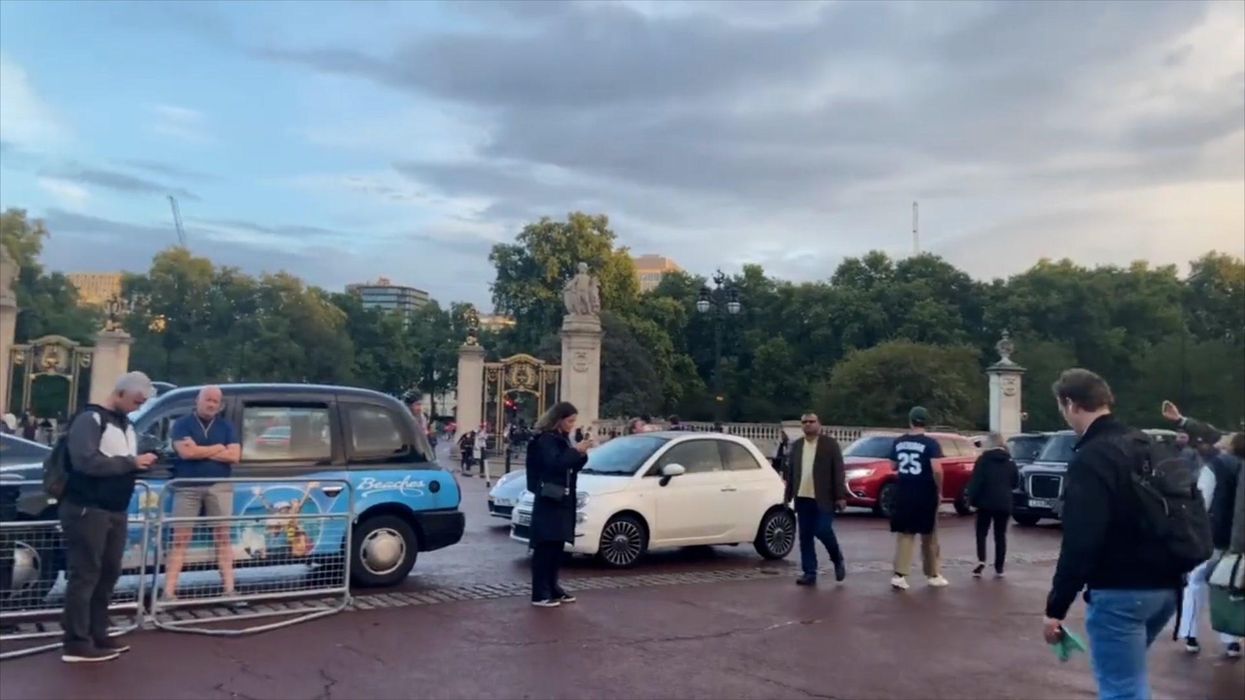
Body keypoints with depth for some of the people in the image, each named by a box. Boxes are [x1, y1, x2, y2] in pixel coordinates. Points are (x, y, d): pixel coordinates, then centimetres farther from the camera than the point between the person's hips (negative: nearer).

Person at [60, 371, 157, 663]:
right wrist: (131, 463, -19)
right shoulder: (89, 419, -11)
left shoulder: (126, 425, 16)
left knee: (109, 573, 11)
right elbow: (86, 461, -23)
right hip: (87, 510, -8)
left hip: (116, 511, 8)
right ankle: (76, 643, 1)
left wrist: (142, 463, 0)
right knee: (85, 575, -5)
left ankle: (97, 635, 21)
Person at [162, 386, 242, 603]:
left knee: (223, 536, 3)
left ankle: (229, 588, 5)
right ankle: (169, 591, -1)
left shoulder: (227, 426, 11)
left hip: (219, 487, 2)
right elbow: (185, 452, -13)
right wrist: (218, 448, -4)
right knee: (180, 539, -1)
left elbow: (234, 456, -2)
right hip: (187, 488, -2)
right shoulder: (182, 424, 4)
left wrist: (200, 451, -7)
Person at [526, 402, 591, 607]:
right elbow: (555, 463, -24)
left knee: (557, 546, 11)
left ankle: (552, 589, 18)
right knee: (545, 547, -8)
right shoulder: (545, 440, -10)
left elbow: (572, 466, 18)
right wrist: (575, 451, -20)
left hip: (562, 500, 9)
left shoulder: (562, 439, 16)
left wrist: (581, 454, 0)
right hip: (548, 501, -9)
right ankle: (540, 594, -7)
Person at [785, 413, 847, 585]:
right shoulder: (797, 446, 12)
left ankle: (838, 560, 18)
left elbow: (838, 471, -5)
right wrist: (788, 496, 11)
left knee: (823, 531, -10)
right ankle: (809, 573, 11)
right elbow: (791, 473, 14)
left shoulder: (830, 443, -1)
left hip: (823, 499, -4)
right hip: (803, 498, 5)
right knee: (805, 537, 4)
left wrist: (841, 496, -11)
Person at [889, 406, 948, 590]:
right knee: (929, 536, 12)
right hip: (925, 494, -3)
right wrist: (939, 491, -9)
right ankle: (933, 575, 22)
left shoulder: (899, 442, 3)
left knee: (904, 534, 8)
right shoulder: (930, 443, -11)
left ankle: (900, 575, -4)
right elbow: (937, 470, -21)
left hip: (903, 494, 3)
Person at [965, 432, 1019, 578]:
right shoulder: (1009, 461, 9)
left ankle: (981, 560, -13)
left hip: (986, 502, -3)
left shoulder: (983, 459, -6)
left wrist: (972, 499, -6)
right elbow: (1016, 482, 15)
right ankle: (999, 569, 6)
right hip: (1004, 504, 3)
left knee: (981, 533, 7)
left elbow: (975, 481, -11)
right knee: (1000, 535, 8)